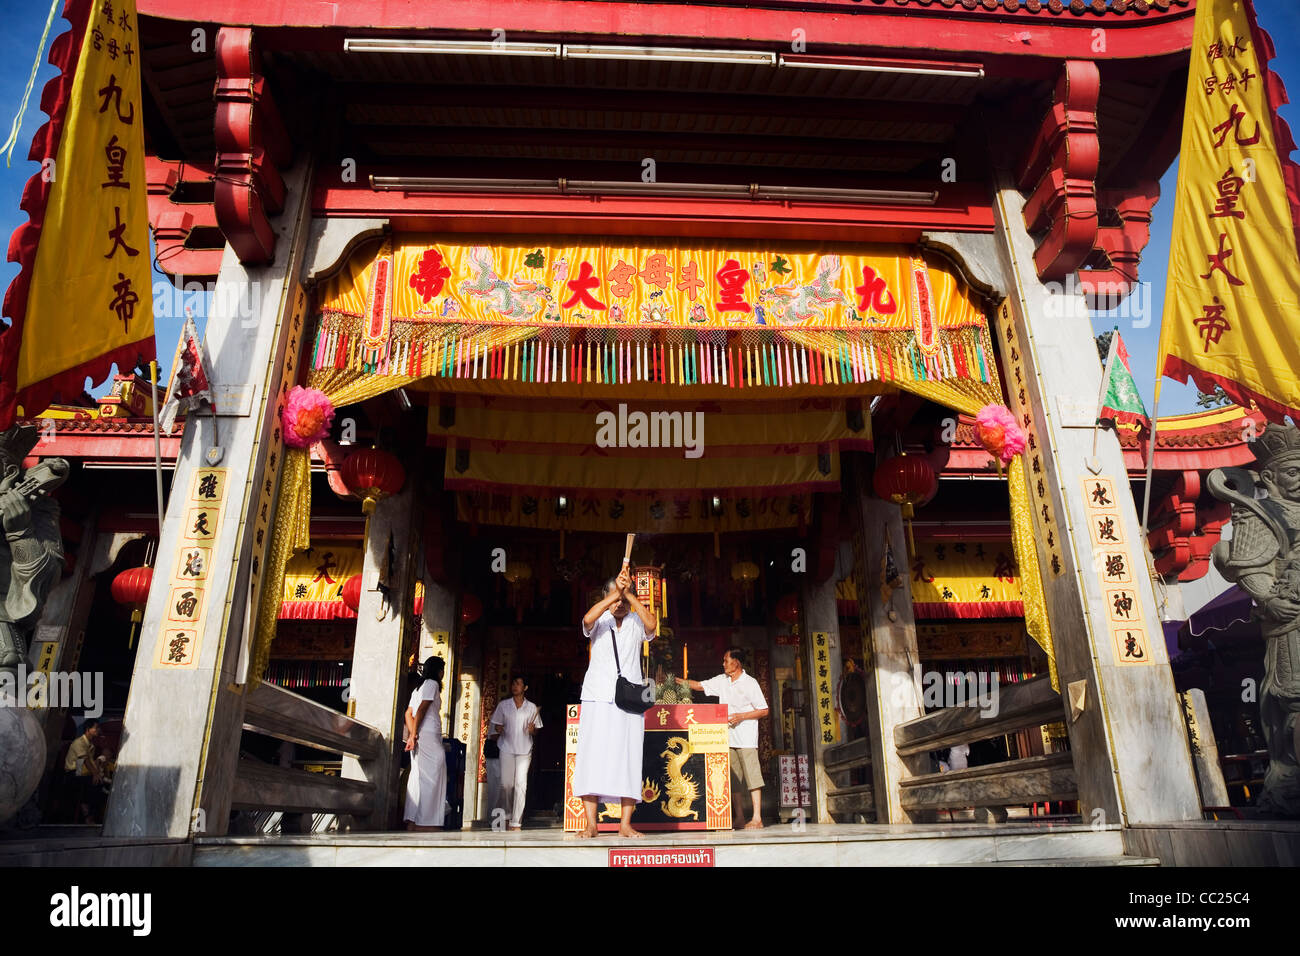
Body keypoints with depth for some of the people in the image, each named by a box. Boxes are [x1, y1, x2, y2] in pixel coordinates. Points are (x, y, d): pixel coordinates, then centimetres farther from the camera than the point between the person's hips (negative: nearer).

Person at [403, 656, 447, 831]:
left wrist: (412, 734, 8)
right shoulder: (432, 684, -4)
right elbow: (422, 709, -13)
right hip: (429, 735, -9)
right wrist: (413, 735, -16)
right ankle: (426, 822, -10)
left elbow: (409, 713, 18)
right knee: (431, 777, -8)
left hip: (420, 738, 9)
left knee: (419, 777, 8)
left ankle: (412, 822, 9)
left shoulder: (418, 688, 23)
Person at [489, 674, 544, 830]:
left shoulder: (532, 707, 8)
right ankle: (507, 815, 21)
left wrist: (532, 729, -10)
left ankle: (516, 822, -8)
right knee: (506, 783, -1)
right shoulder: (503, 705, 9)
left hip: (524, 749, -1)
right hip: (506, 748, 1)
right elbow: (496, 725, 13)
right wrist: (499, 729, -9)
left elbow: (536, 729, 12)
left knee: (521, 784, -9)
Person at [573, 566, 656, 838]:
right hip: (598, 698, 0)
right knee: (592, 756, -7)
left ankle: (625, 823, 3)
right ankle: (591, 823, -2)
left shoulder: (636, 623, 10)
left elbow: (651, 625, -13)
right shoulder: (599, 622, 8)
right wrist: (616, 592, -20)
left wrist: (628, 594, -16)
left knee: (628, 758, -3)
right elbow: (588, 619, -16)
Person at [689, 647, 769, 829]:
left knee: (751, 776, -9)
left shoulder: (750, 683, -4)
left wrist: (741, 716, -13)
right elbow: (699, 685, 16)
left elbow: (764, 711, -3)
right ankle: (740, 820, 11)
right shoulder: (721, 681, 11)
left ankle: (757, 819, -8)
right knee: (733, 779, 5)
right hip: (727, 738, 6)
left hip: (746, 739, -6)